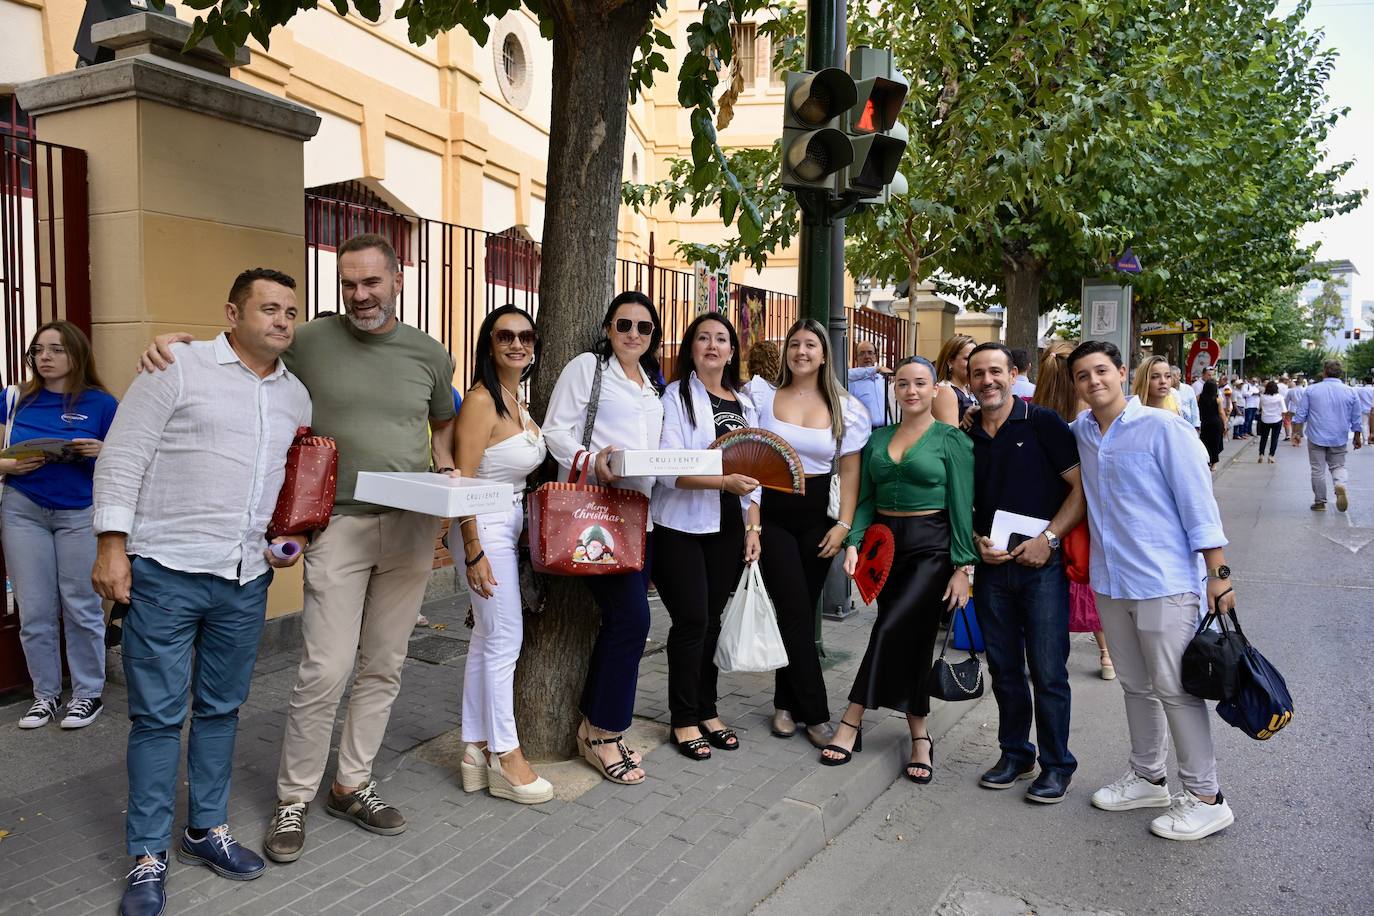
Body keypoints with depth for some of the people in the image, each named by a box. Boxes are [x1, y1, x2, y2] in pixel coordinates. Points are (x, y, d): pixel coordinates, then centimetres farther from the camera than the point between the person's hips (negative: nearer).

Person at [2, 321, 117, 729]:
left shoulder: (101, 403, -2)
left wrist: (102, 452, -18)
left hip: (81, 514, -2)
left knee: (81, 607, 3)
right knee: (35, 611, 7)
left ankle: (88, 693, 15)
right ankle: (45, 694, 20)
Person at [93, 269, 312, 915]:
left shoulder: (298, 395, 12)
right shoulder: (180, 368, -5)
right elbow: (122, 456, -6)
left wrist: (292, 536, 5)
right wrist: (111, 545, -11)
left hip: (247, 579, 5)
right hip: (166, 572, -5)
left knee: (221, 711, 15)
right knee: (157, 715, 3)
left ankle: (206, 831, 31)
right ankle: (149, 860, 16)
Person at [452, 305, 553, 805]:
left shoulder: (520, 403, 11)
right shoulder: (481, 401, -16)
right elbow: (462, 480, -19)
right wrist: (474, 551, -21)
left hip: (510, 523, 9)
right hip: (486, 527, -9)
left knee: (486, 639, 13)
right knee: (505, 639, -3)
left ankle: (477, 748, 22)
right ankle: (506, 756, 10)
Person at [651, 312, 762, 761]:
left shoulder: (745, 403, 12)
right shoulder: (677, 396, -5)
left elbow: (753, 471, 13)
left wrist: (753, 527, 7)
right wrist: (725, 481, -25)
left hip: (727, 528, 5)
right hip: (681, 526, -5)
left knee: (711, 620, 11)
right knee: (691, 620, -4)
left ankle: (706, 711, 24)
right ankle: (683, 721, 11)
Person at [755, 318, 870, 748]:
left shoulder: (844, 407, 4)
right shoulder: (764, 399, 2)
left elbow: (850, 470, 4)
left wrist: (844, 524, -4)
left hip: (816, 518, 2)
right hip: (773, 515, -1)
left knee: (799, 613, 7)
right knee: (797, 614, -5)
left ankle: (786, 704, 23)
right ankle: (815, 714, 4)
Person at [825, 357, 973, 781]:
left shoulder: (952, 439, -2)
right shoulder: (877, 439, 11)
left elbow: (961, 507, -5)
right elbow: (866, 499, 10)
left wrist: (962, 567, -10)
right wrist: (853, 543, -5)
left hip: (931, 547, -5)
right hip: (884, 542, 5)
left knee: (892, 629, -15)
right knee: (909, 640, 8)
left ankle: (852, 723, -4)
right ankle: (920, 737, 20)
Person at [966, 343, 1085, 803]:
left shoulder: (1043, 423, -5)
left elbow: (1082, 488, -7)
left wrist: (1047, 539, -15)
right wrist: (977, 542, -2)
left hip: (1042, 564, -4)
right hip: (992, 567, 4)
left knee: (1048, 671, 1)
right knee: (1004, 669, 13)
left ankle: (1057, 765, 17)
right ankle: (1015, 754, 28)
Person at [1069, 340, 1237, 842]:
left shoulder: (1163, 428, -11)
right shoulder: (1079, 432, 5)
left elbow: (1199, 504, -11)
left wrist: (1219, 574, -13)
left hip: (1164, 582, -6)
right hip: (1110, 582, 6)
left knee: (1174, 690, 0)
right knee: (1136, 686, 17)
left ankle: (1206, 799, 14)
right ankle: (1148, 778, 33)